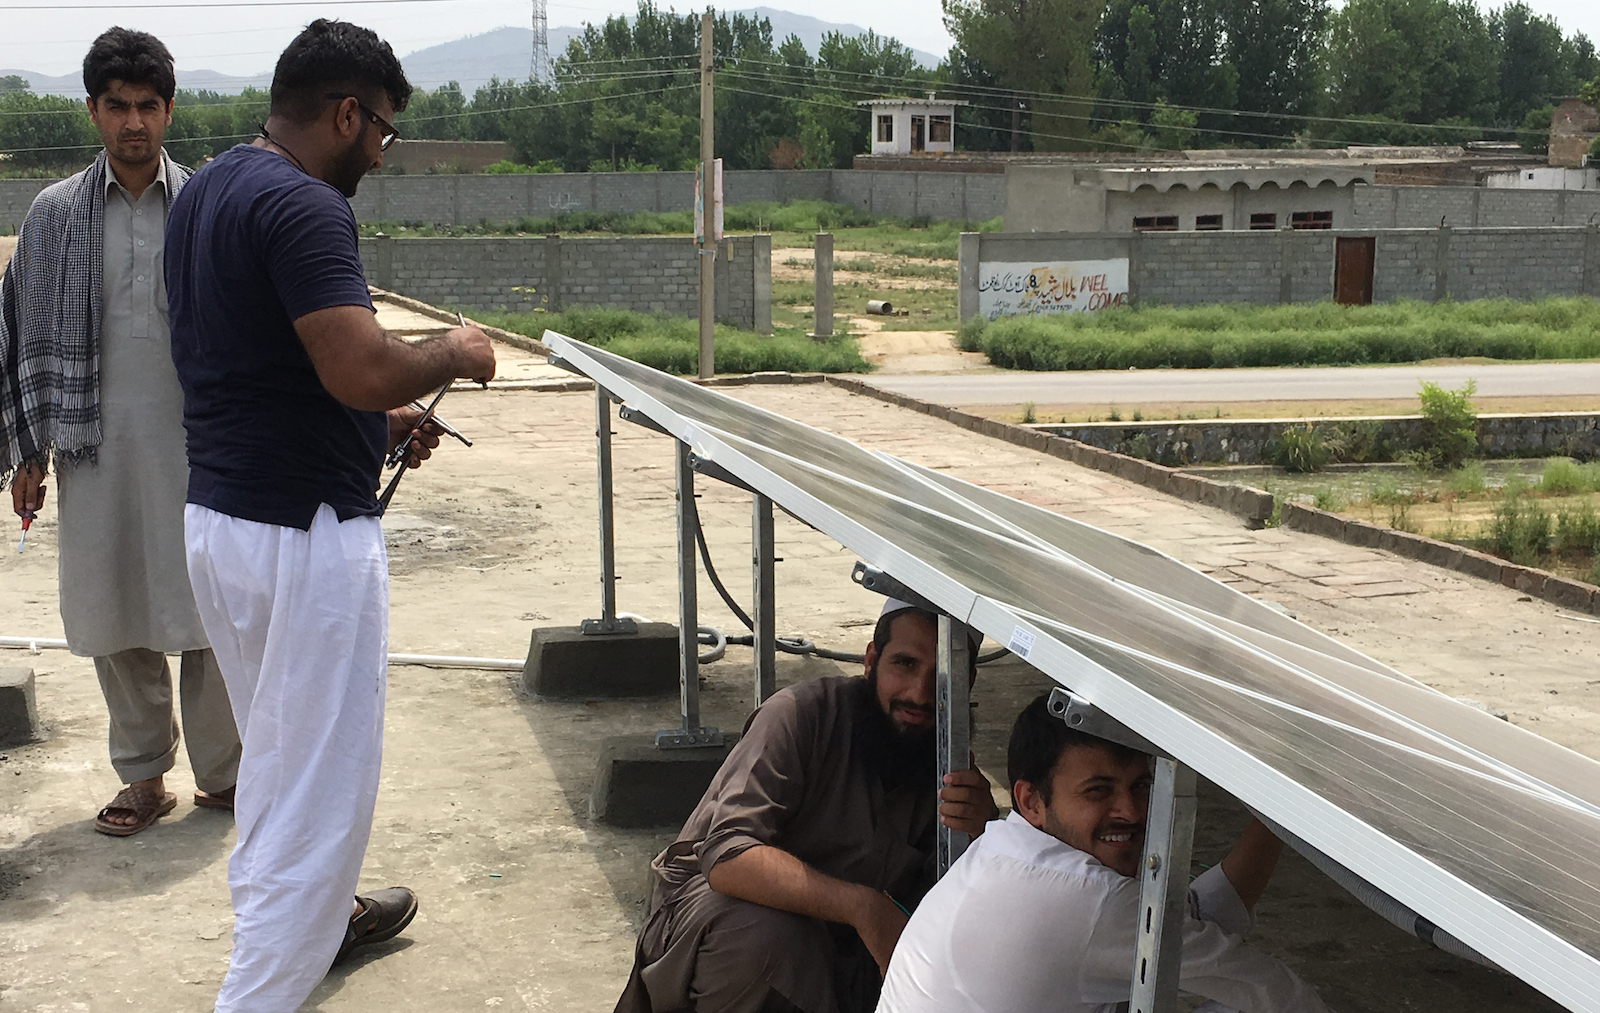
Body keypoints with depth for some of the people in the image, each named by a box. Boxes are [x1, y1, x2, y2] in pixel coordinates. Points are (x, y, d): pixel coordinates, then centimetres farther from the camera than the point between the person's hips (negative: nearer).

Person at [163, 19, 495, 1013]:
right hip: (305, 531, -10)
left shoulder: (204, 194, 11)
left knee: (277, 751, 26)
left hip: (218, 513, 10)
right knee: (321, 778, 0)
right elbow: (362, 369, -29)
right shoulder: (301, 207, -20)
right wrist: (453, 353, -10)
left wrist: (378, 422, 17)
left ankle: (318, 916, 47)